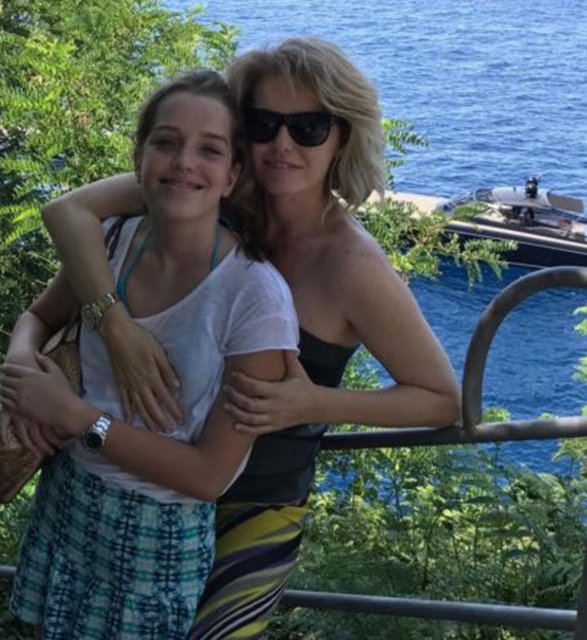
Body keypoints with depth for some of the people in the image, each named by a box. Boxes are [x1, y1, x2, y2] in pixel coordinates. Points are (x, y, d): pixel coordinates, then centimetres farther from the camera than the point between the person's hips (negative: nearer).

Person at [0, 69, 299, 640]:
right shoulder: (110, 240, -9)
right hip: (65, 501, 5)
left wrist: (79, 416, -21)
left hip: (162, 536, -4)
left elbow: (210, 475, -20)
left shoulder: (257, 298, -24)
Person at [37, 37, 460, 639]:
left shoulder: (353, 267, -24)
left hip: (255, 511, -4)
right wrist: (115, 324, -34)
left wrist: (315, 403, -27)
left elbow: (443, 399, -14)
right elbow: (68, 209, -19)